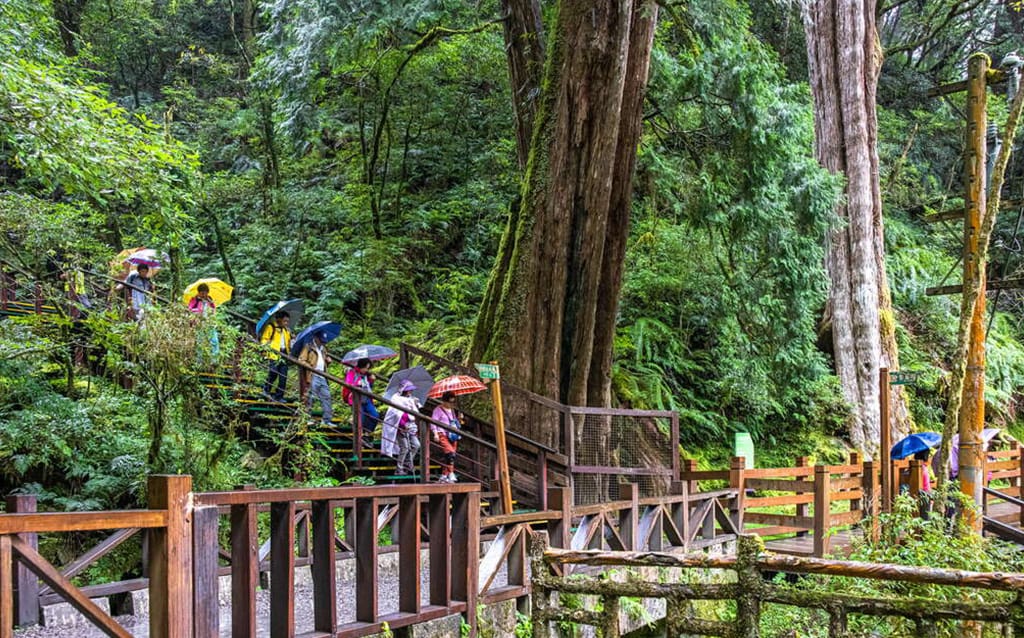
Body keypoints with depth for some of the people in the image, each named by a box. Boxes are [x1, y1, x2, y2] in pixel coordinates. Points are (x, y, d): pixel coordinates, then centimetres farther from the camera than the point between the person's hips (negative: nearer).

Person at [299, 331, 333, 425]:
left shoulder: (323, 349, 24)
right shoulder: (308, 347, 1)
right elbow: (301, 360, -8)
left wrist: (328, 360, 15)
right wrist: (311, 367, -20)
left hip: (322, 377, 7)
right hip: (312, 376, -7)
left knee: (326, 397, 1)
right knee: (310, 397, -6)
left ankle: (326, 420, 3)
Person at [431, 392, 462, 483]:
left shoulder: (452, 410, 22)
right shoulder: (438, 410, -1)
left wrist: (459, 419, 15)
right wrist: (435, 434, -17)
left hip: (452, 436, 7)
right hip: (442, 435, -7)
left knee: (445, 457, 5)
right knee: (450, 452, -24)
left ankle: (443, 476, 10)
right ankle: (451, 474, -26)